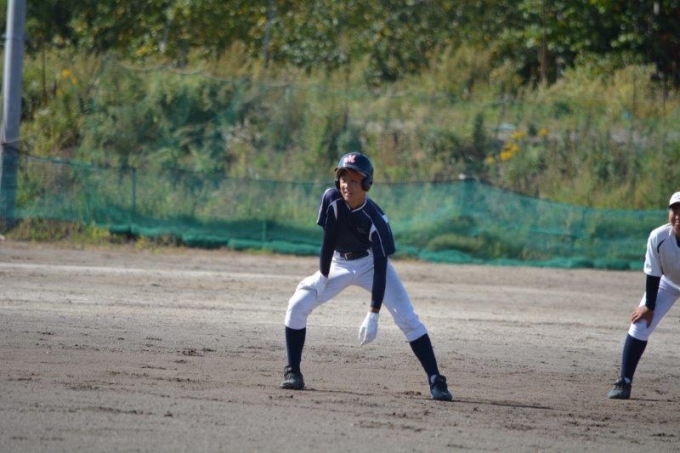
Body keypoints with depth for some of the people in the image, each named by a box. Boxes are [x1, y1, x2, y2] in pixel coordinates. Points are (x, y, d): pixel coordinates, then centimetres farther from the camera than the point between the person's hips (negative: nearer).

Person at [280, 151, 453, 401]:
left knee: (406, 317, -18)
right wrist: (323, 278, -12)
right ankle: (292, 371, 1)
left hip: (370, 264, -4)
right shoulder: (331, 198, -22)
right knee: (297, 305, -12)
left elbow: (380, 268, -32)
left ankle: (435, 380, -16)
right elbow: (328, 240, -12)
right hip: (339, 263, 4)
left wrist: (373, 315, -36)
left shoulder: (375, 219, -31)